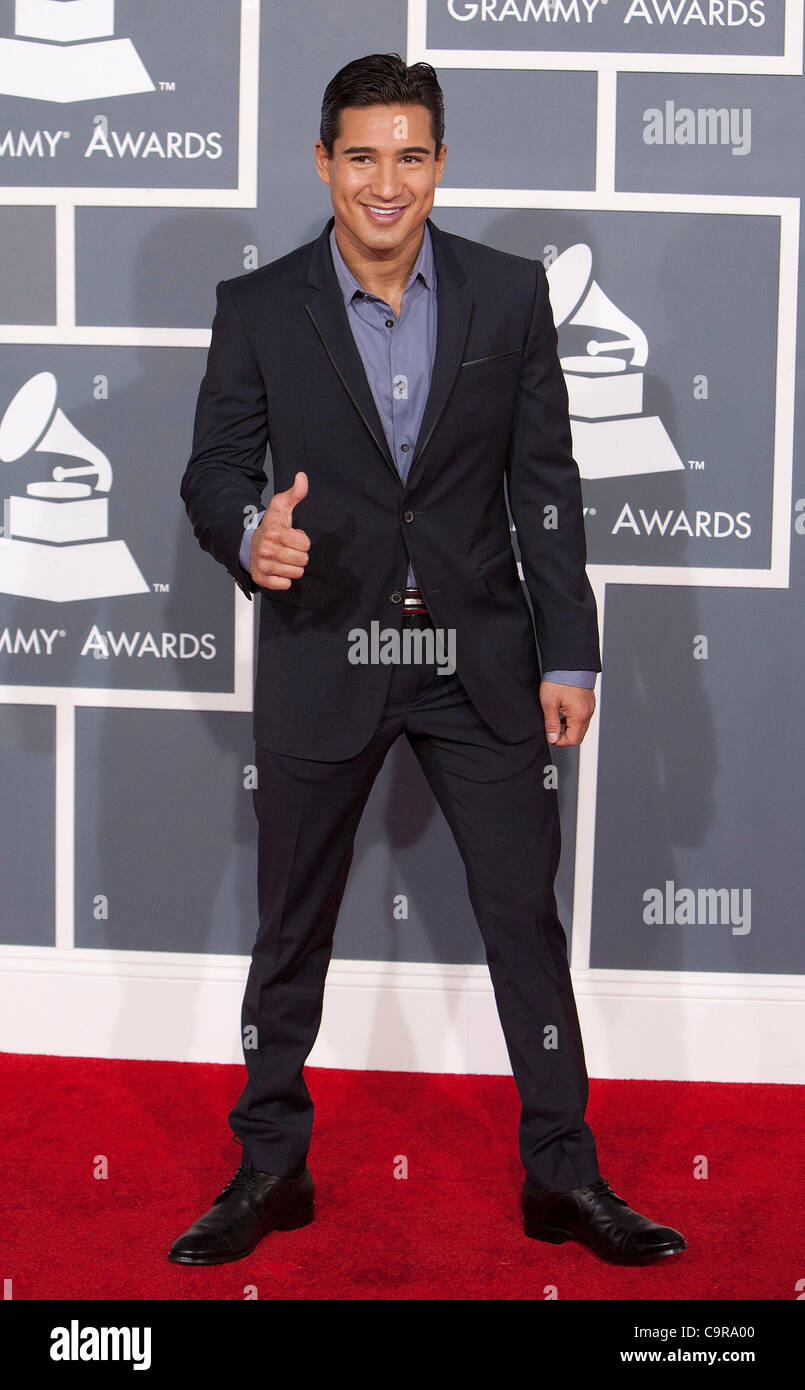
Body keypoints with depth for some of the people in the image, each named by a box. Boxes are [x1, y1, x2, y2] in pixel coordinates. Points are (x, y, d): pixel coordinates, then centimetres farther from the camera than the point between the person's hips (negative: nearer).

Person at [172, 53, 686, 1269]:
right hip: (321, 657, 0)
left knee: (527, 916, 5)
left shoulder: (510, 293, 1)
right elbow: (214, 466, 0)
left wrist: (569, 654, -1)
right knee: (291, 928, 10)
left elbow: (546, 483, 2)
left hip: (479, 657, 1)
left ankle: (564, 1176, 19)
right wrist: (249, 532, -24)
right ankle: (269, 1170, 26)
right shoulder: (258, 308, -1)